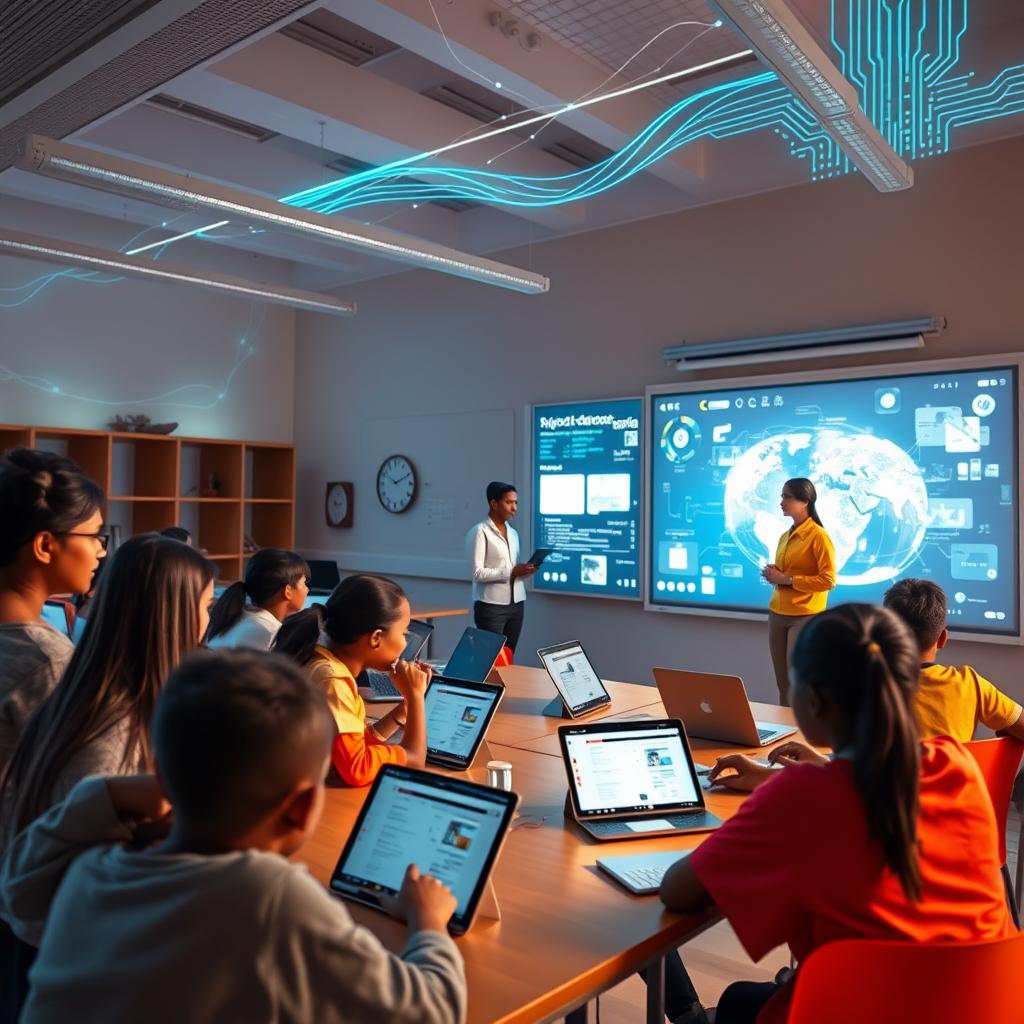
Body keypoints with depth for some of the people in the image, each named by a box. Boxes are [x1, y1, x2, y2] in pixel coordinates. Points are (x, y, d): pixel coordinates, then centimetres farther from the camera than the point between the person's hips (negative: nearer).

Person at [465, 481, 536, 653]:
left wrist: (526, 571, -2)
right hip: (491, 606, -7)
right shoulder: (480, 531, -8)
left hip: (516, 605, 7)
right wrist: (511, 572, -20)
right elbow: (477, 573, -16)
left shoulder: (513, 533, 16)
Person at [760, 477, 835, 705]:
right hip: (777, 614, 7)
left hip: (804, 617, -7)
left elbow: (828, 580, -15)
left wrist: (786, 579, -16)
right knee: (783, 683, 11)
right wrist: (773, 574, 3)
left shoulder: (818, 535, -9)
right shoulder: (785, 536, 13)